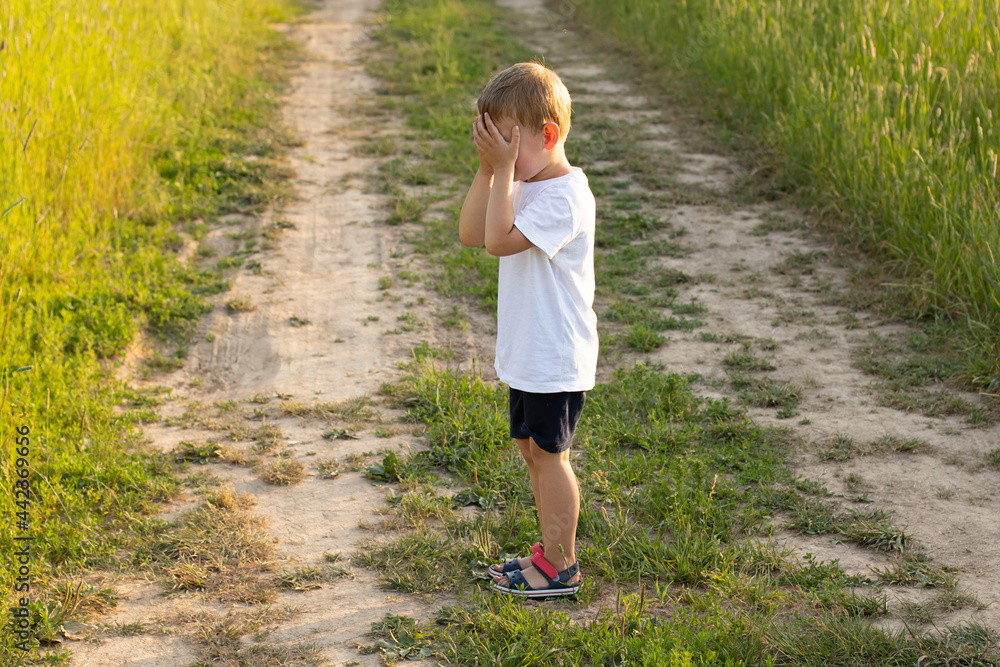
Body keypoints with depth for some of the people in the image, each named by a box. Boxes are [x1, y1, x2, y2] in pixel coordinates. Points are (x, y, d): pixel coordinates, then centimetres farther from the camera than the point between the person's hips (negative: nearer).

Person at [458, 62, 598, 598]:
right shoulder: (524, 185, 10)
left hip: (556, 357, -9)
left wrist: (505, 169, -24)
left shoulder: (565, 196, -20)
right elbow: (471, 233, 3)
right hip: (526, 352, 9)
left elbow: (500, 239, -29)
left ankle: (560, 568, 10)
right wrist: (487, 169, -5)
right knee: (532, 449, 16)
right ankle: (552, 549, 29)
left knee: (548, 453, -1)